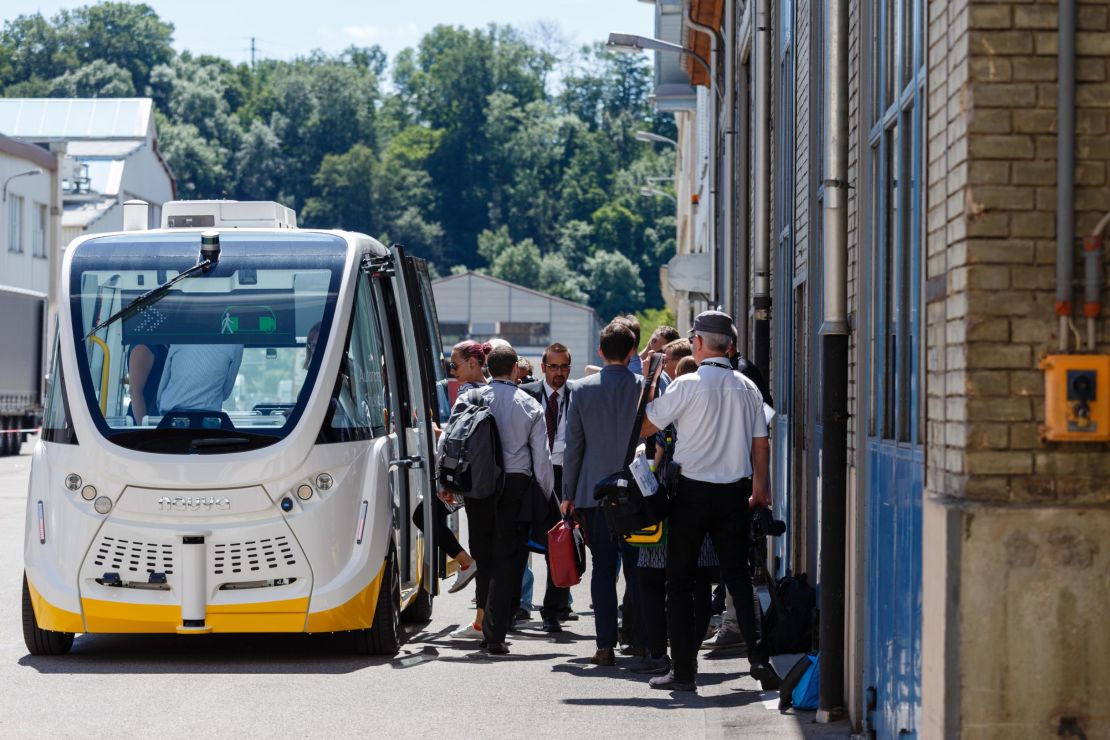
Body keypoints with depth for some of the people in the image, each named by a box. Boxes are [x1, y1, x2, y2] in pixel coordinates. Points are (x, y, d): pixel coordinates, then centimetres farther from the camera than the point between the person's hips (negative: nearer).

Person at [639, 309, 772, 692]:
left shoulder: (687, 385, -11)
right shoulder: (748, 388, 4)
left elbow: (644, 427, -4)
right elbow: (761, 444, 9)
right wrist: (760, 488, 21)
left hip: (693, 491, -4)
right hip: (734, 492, 4)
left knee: (680, 581, 4)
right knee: (738, 575, 12)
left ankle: (684, 670, 3)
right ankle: (758, 655, 1)